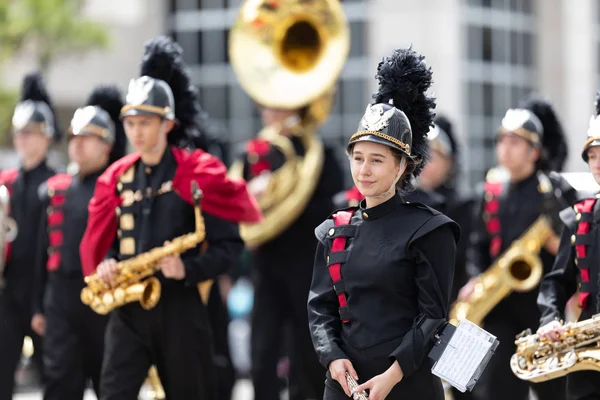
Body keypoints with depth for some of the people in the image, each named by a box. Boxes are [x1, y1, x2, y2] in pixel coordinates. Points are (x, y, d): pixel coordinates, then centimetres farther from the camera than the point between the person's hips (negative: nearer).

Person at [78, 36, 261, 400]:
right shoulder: (117, 178, 10)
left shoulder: (197, 174, -5)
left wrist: (189, 269, -23)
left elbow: (230, 244, -8)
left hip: (180, 308, -4)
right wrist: (106, 264, -4)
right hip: (128, 308, 4)